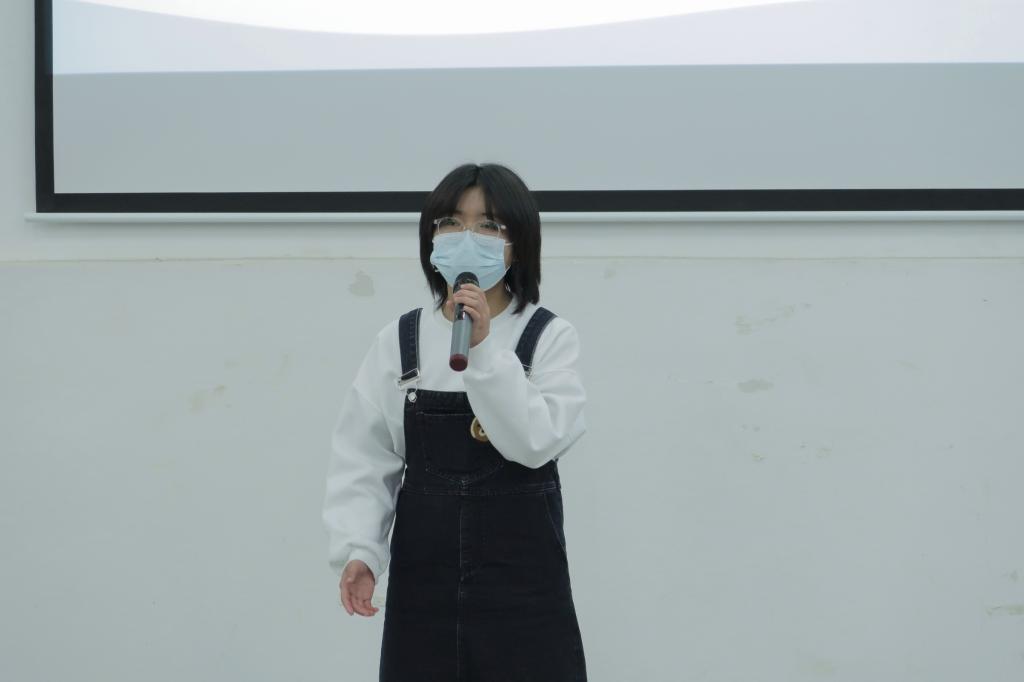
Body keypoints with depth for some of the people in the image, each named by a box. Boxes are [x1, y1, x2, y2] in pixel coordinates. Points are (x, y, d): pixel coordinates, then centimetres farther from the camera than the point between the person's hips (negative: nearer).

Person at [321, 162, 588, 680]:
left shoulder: (550, 337, -3)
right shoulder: (399, 340, 2)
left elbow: (538, 442, -16)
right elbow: (364, 458, 1)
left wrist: (483, 349, -21)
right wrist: (358, 549, -12)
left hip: (521, 578, -2)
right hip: (422, 577, 2)